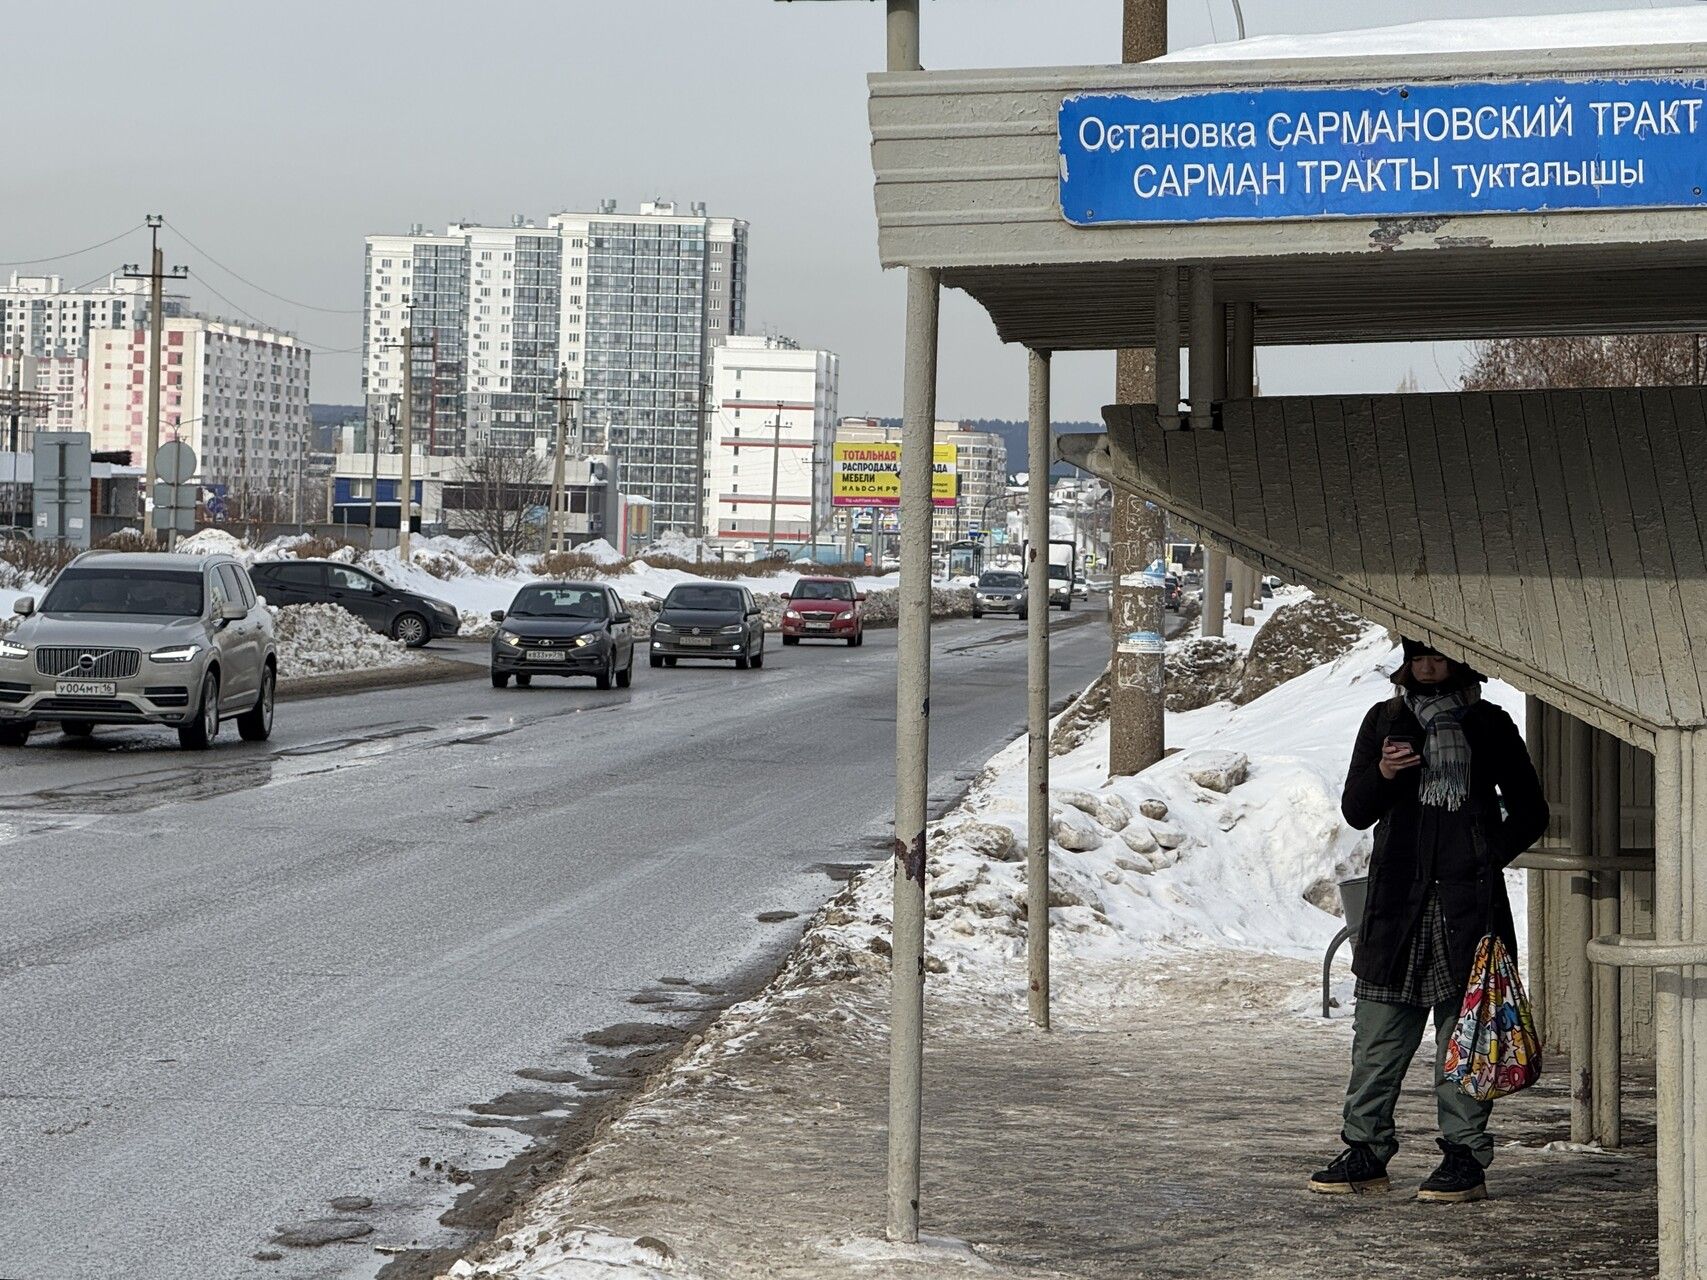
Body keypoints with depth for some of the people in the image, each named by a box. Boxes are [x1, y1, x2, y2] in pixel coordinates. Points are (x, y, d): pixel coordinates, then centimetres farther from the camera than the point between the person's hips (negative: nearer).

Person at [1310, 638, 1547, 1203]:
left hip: (1468, 901, -2)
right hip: (1399, 898, 2)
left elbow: (1529, 812, 15)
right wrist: (1383, 774, -9)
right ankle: (1366, 1149, 6)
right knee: (1379, 1034, 0)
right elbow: (1355, 812, 10)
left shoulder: (1489, 724, 10)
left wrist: (1489, 856, 2)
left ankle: (1465, 1157, 2)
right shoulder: (1385, 720, 14)